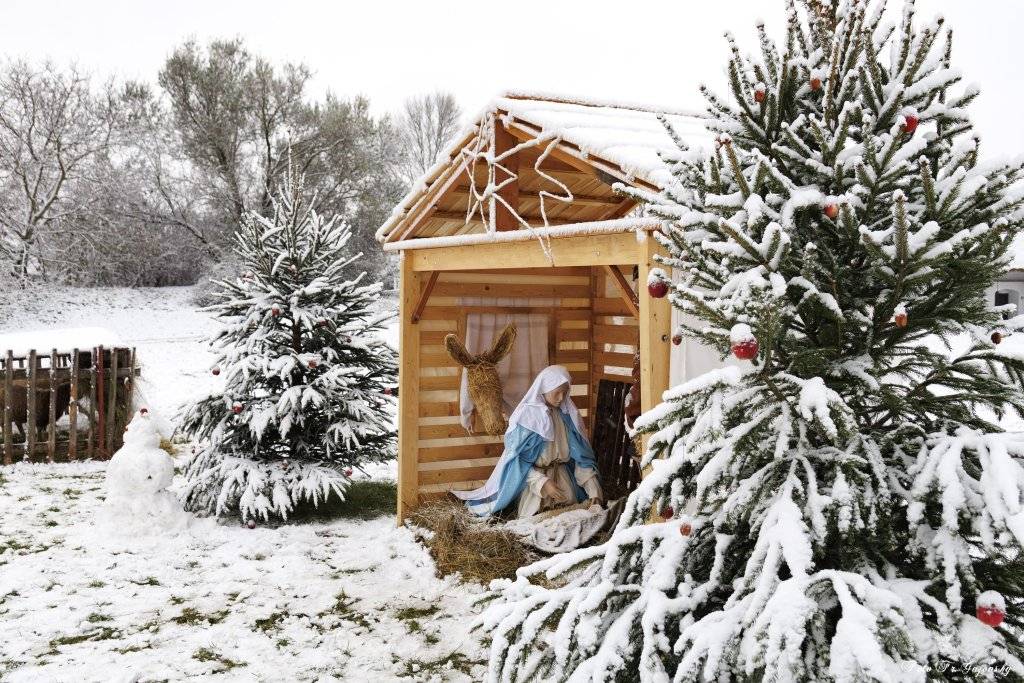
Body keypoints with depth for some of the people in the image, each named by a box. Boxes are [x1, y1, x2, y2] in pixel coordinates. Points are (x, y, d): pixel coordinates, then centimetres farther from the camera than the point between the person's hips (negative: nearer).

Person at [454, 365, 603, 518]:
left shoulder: (568, 414, -3)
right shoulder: (527, 416, -17)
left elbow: (581, 453, -2)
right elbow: (517, 459, -16)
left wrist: (593, 490, -11)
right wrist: (543, 482, -26)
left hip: (562, 476, 4)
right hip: (532, 476, -4)